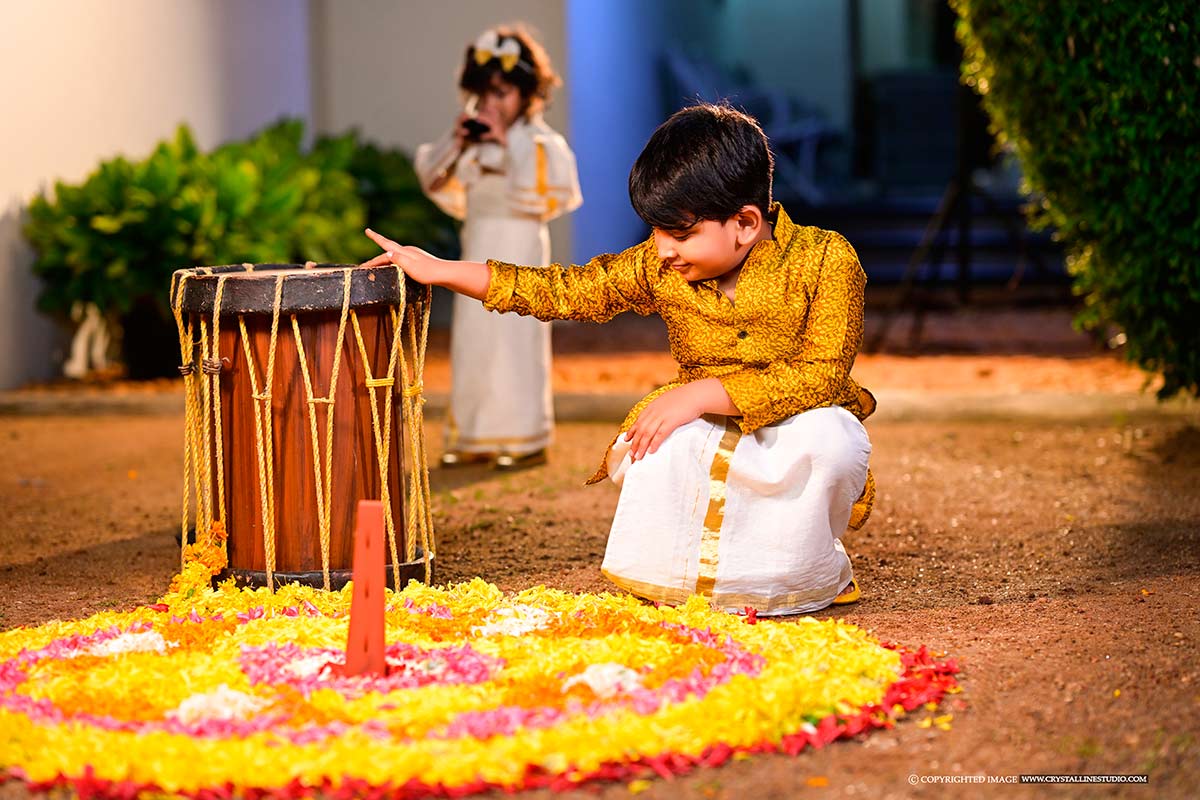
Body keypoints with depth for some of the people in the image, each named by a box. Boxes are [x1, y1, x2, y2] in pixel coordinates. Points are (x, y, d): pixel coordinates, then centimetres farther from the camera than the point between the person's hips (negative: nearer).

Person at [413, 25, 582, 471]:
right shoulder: (475, 140, 7)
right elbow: (436, 180, 12)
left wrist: (508, 144, -23)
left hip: (519, 251, -6)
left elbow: (548, 192, -23)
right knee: (473, 344, 9)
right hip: (478, 250, 6)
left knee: (516, 342, -5)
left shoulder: (538, 140, -9)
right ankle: (474, 438, 17)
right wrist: (454, 143, -5)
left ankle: (527, 439, 3)